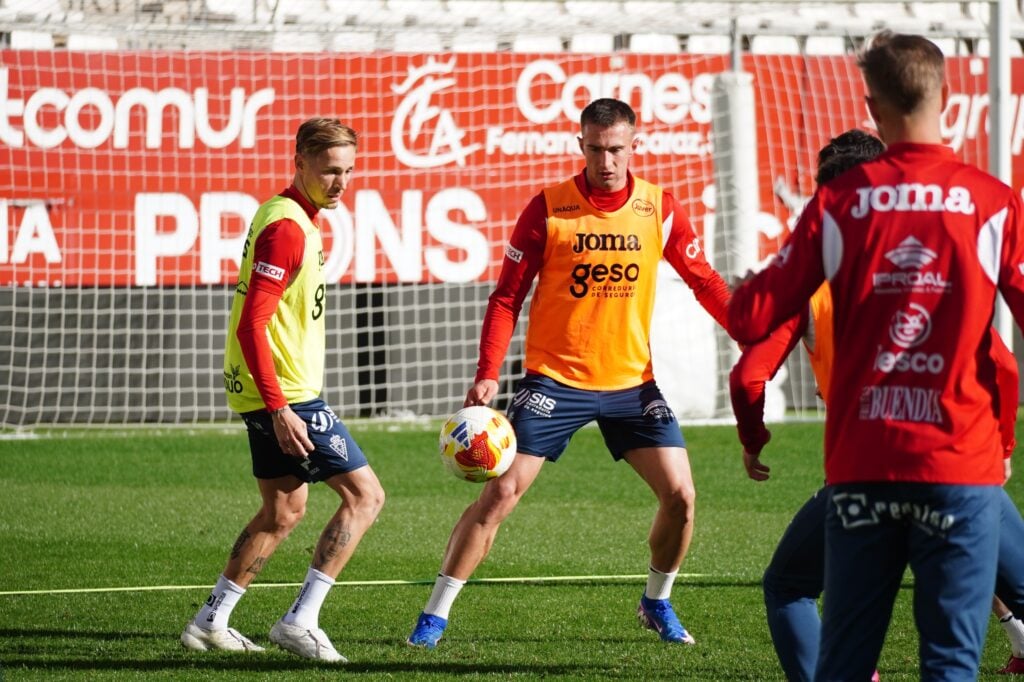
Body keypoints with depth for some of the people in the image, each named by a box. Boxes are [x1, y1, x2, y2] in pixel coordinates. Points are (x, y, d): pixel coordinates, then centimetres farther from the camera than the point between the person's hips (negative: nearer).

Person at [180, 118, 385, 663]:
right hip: (284, 394, -10)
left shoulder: (288, 218, 14)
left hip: (271, 393, 10)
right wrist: (280, 408, -26)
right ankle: (301, 621, -9)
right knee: (365, 494, -7)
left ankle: (210, 623, 22)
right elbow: (252, 325, -23)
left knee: (284, 510, 18)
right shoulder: (287, 228, -18)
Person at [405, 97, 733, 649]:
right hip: (555, 377, -3)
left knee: (679, 494, -3)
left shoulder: (659, 208, 0)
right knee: (499, 494, -9)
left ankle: (657, 604, 22)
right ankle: (435, 614, 0)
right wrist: (487, 374, -14)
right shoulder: (547, 209, -7)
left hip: (631, 381, 3)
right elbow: (507, 297, -4)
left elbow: (703, 281, 8)